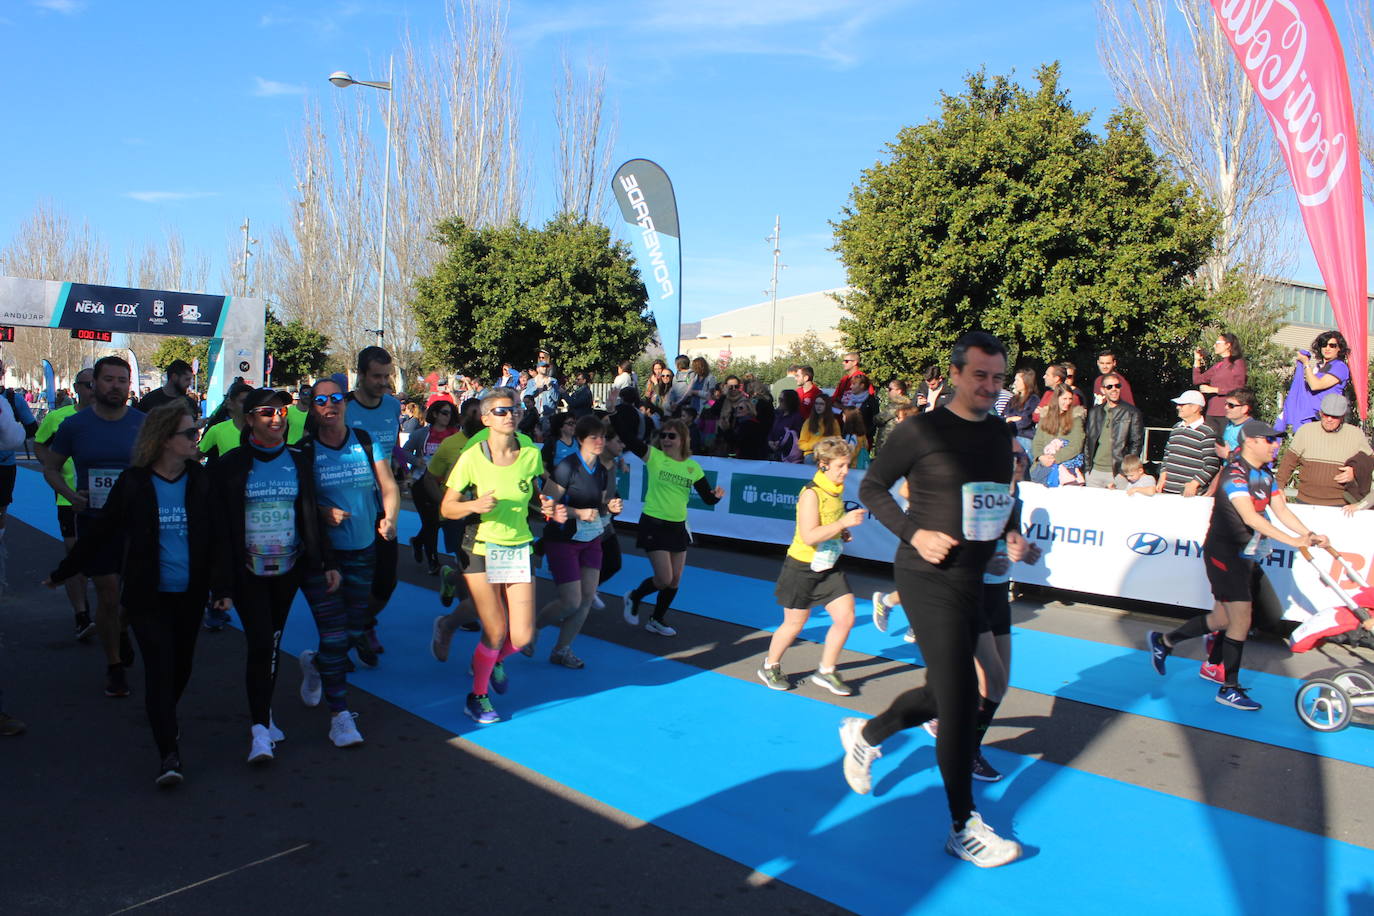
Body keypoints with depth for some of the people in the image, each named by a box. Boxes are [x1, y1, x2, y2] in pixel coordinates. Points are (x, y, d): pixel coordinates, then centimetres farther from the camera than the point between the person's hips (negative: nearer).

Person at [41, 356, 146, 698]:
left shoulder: (144, 423, -3)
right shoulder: (75, 425, -3)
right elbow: (50, 468, 8)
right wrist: (69, 494, -11)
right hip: (94, 523, 0)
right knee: (107, 596, 3)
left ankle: (123, 631, 39)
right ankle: (114, 665, 22)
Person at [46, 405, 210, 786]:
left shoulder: (200, 480, -1)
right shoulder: (133, 483, -6)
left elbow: (216, 534, 4)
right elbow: (100, 532, 2)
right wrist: (61, 573, 7)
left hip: (189, 595, 3)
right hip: (147, 596, -2)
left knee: (181, 666, 14)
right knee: (159, 666, -8)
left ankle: (165, 721, 41)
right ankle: (169, 753, -4)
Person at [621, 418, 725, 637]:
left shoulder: (693, 467, 1)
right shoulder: (653, 456, -9)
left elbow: (708, 498, 3)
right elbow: (625, 436, -18)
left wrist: (717, 495, -19)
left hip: (678, 527, 5)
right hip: (654, 524, -5)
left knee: (675, 580, 10)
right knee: (664, 579, -8)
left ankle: (657, 620, 32)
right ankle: (634, 597, 23)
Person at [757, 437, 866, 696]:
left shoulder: (836, 490, 5)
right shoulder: (811, 493, -21)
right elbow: (809, 536, -29)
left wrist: (843, 534, 5)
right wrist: (844, 523, -32)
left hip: (829, 567, 7)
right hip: (802, 567, -7)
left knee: (846, 617, -1)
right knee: (794, 624, 6)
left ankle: (826, 672, 17)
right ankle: (770, 667, 31)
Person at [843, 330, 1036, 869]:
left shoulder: (1001, 432, 8)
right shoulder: (922, 431, -11)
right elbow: (871, 487, -5)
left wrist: (1013, 532, 3)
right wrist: (914, 532, -17)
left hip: (972, 578, 8)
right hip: (928, 576, -7)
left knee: (944, 692, 18)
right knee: (960, 694, -7)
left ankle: (864, 735, 43)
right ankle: (962, 826, 7)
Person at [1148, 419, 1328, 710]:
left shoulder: (1266, 474, 10)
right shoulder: (1234, 474, -19)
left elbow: (1281, 510, 6)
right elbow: (1250, 517, -29)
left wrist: (1310, 535, -9)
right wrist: (1292, 540, -34)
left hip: (1247, 556, 9)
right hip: (1225, 554, -9)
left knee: (1222, 619, 14)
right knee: (1241, 620, -7)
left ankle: (1163, 642, 30)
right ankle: (1229, 689, 5)